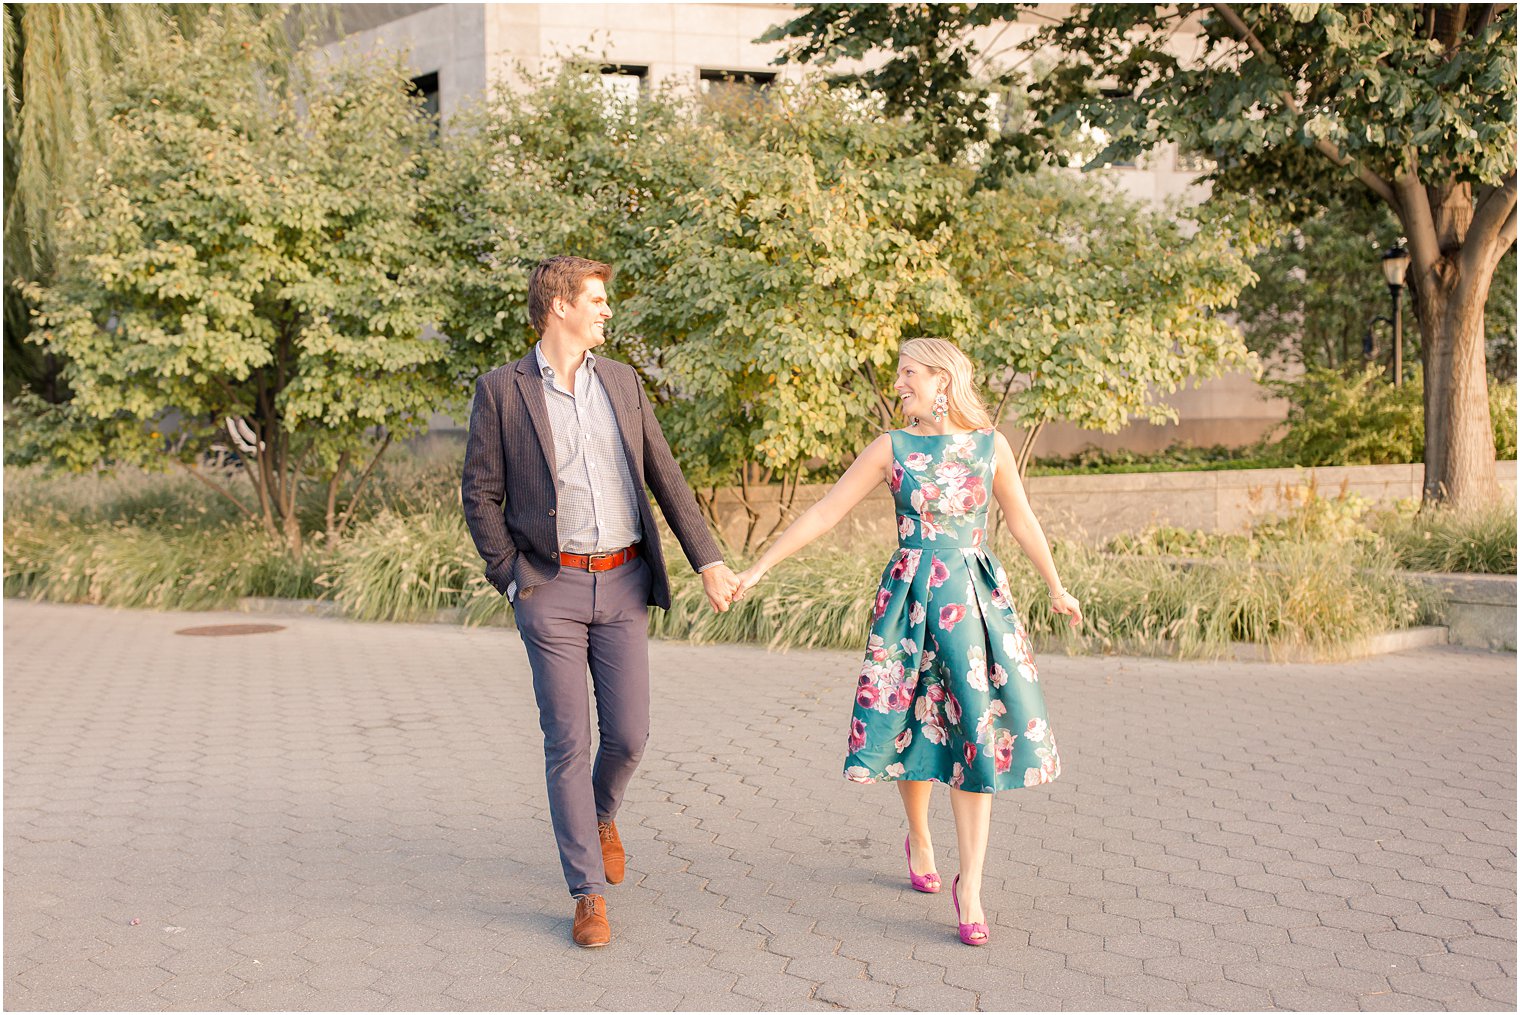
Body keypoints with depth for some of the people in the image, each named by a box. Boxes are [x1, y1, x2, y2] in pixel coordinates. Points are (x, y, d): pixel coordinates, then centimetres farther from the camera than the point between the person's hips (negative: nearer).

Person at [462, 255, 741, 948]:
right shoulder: (501, 390, -2)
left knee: (628, 734, 2)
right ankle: (589, 896, 8)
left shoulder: (621, 382, 9)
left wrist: (708, 560, 3)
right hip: (551, 587, -3)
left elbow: (665, 478, 9)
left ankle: (600, 816, 37)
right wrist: (510, 581, -5)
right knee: (567, 743, -2)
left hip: (624, 584, 3)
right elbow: (480, 494, 1)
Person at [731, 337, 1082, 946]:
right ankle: (918, 838, 35)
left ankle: (969, 885, -1)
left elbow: (1022, 521, 15)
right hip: (910, 598, 0)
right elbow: (823, 513, 0)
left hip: (977, 598, 0)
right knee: (912, 724, 6)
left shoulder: (991, 445, 3)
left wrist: (1056, 588, 22)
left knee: (977, 729, -6)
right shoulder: (892, 448, 1)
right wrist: (759, 568, -3)